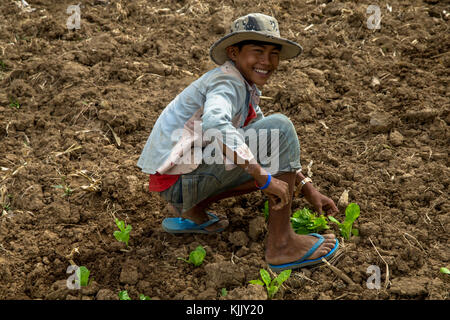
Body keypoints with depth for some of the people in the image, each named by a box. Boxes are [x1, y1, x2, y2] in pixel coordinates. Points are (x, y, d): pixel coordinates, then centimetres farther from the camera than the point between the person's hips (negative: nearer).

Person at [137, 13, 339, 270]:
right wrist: (264, 178, -33)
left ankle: (191, 211, 10)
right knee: (280, 127, -16)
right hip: (177, 179, -10)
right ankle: (281, 244, -14)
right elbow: (214, 124, -38)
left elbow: (277, 150, 22)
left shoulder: (246, 90, 14)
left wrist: (308, 189, 13)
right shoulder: (228, 83, -15)